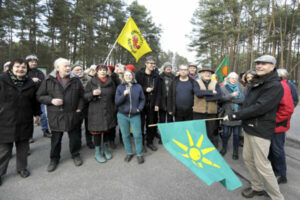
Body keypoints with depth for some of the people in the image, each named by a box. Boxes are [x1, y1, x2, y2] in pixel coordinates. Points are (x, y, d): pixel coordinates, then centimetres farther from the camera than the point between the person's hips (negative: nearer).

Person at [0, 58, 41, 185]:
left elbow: (35, 100, 14)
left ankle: (22, 168, 33)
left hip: (25, 122, 3)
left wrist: (37, 113, 16)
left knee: (23, 146, 14)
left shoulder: (31, 83, 6)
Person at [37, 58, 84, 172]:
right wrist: (51, 100, -15)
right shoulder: (49, 81, -3)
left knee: (75, 137, 12)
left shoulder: (75, 80, 2)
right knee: (56, 139, 14)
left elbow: (81, 96, 6)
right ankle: (54, 159, 34)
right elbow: (40, 96, 2)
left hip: (73, 115, 1)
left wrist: (79, 108, -3)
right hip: (56, 116, 0)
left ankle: (75, 155, 35)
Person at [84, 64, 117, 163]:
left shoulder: (111, 82, 7)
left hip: (109, 111, 3)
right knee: (97, 131, 2)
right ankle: (97, 152, 19)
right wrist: (93, 93, -20)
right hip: (96, 112, -2)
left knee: (107, 130, 12)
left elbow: (114, 96, 14)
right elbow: (85, 96, 1)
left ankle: (105, 149, 31)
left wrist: (114, 108, 10)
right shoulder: (91, 82, 0)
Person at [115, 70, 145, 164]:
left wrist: (139, 108, -6)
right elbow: (116, 102, -6)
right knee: (125, 135, 10)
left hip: (135, 115, -1)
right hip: (122, 115, 1)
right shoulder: (120, 87, 0)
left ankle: (139, 154, 19)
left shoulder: (138, 87, 1)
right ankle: (129, 153, 28)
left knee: (137, 135, 1)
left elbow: (142, 99, 9)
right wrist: (124, 95, -22)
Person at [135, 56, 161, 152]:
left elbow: (158, 91, 5)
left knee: (151, 123, 10)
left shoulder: (156, 75, 6)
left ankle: (150, 142, 26)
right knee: (141, 123, 4)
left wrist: (157, 104, -1)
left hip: (152, 104, 3)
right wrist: (145, 89, -15)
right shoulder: (139, 74, -3)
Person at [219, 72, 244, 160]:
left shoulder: (239, 88, 11)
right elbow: (221, 99, -11)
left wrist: (231, 99, -14)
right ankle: (224, 148, 27)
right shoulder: (223, 88, 5)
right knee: (225, 133, 6)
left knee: (236, 134, 7)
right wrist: (232, 95, -19)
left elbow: (243, 99, -3)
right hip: (227, 115, -1)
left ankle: (235, 151, 21)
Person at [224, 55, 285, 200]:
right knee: (248, 158, 16)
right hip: (249, 127, 8)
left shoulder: (275, 86, -15)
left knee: (262, 164, 0)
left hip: (261, 131, -8)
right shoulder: (257, 83, 12)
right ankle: (257, 187, 36)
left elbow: (259, 108, -24)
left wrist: (234, 116, -20)